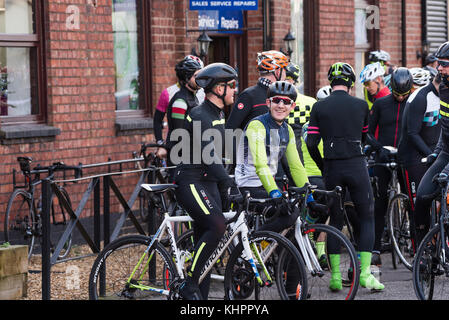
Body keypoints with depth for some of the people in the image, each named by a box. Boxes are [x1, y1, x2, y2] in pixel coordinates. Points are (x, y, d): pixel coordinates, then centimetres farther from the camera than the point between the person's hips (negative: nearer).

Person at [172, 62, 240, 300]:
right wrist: (229, 183, -31)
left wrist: (224, 192, 21)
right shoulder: (199, 116, -17)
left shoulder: (217, 115, 14)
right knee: (216, 227, -24)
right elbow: (209, 157, -26)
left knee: (205, 241, 6)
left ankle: (201, 296, 9)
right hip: (190, 183, -9)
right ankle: (189, 285, -15)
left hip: (209, 183, 9)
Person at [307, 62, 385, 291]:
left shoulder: (319, 107, 3)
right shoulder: (361, 105, 4)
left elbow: (311, 143, -1)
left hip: (332, 168, 1)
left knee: (335, 221, 11)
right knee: (367, 219, 7)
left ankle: (335, 276, 6)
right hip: (356, 166, -1)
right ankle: (365, 273, -4)